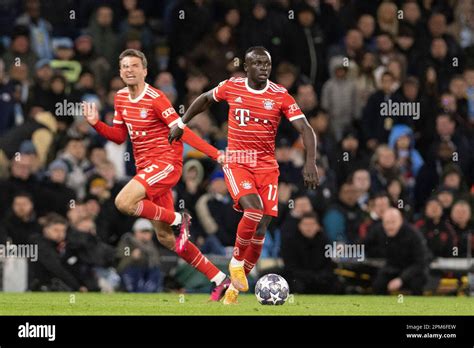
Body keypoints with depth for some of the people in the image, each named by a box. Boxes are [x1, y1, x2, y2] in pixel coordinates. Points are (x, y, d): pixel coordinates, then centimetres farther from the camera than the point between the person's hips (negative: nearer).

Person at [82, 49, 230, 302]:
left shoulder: (155, 99, -14)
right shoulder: (121, 98, 9)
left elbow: (182, 131, -16)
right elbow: (119, 136, 17)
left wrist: (215, 153, -24)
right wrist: (96, 124, 0)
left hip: (166, 163, -8)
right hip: (145, 167, 8)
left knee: (124, 202, -28)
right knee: (165, 237, 8)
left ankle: (179, 220, -7)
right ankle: (218, 279, 15)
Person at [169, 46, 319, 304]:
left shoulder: (281, 96, -4)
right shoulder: (231, 87, -1)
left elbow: (305, 129, -9)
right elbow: (205, 99, 20)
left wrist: (310, 162, -22)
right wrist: (181, 123, 23)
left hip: (267, 165, 2)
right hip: (237, 163, -1)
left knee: (261, 227, -5)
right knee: (253, 211, -27)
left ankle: (235, 286, 12)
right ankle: (236, 262, -3)